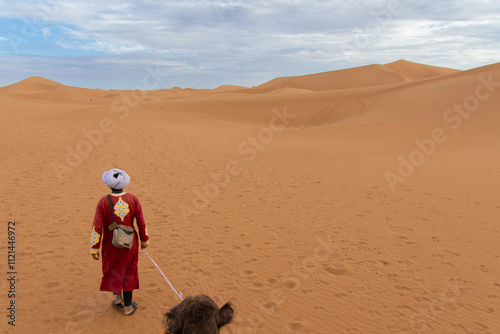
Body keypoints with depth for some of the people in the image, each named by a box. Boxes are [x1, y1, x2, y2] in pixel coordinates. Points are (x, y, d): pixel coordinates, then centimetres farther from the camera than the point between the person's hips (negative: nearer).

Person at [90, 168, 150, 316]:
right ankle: (128, 306, 26)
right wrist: (144, 240, 7)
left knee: (112, 269, 28)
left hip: (111, 243, -1)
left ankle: (118, 297, 26)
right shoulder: (133, 199, -13)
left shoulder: (103, 202, -18)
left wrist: (94, 248, -5)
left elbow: (97, 227, -15)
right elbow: (141, 222, -7)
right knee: (128, 271, 17)